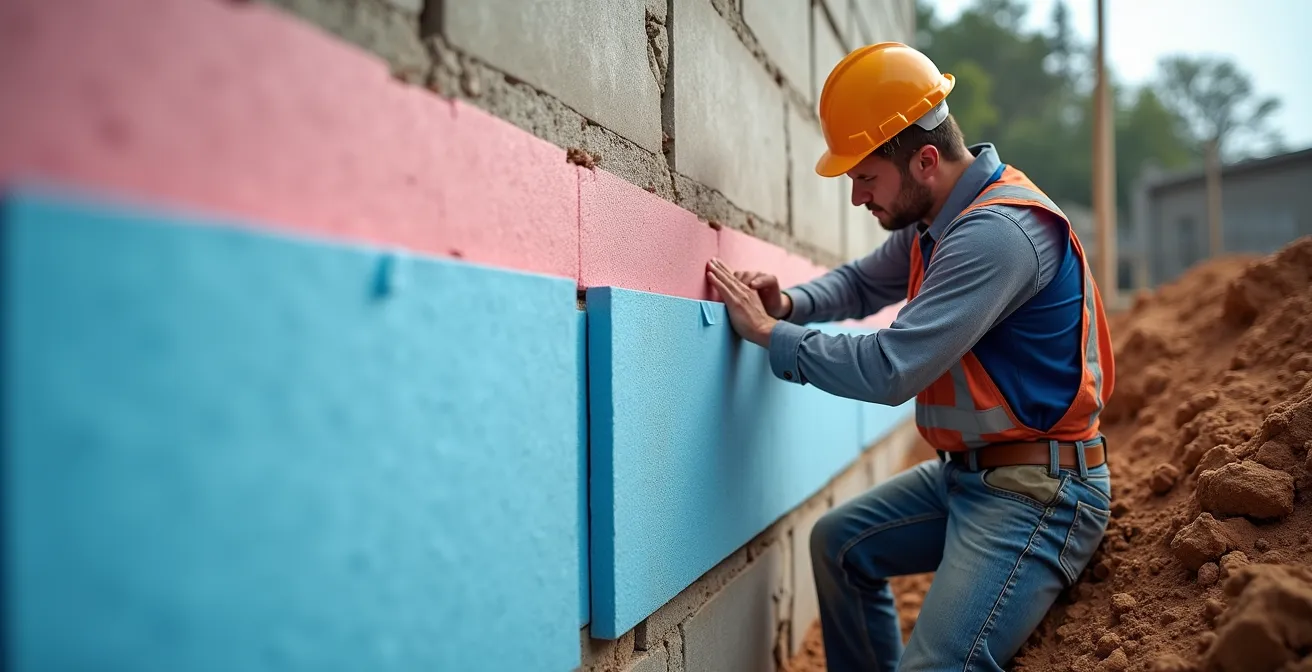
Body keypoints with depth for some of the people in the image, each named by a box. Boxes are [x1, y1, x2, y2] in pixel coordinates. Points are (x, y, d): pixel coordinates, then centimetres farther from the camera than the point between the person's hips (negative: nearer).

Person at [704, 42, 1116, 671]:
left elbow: (890, 369, -28)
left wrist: (769, 332, -17)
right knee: (838, 543, 18)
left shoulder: (999, 232, -24)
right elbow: (863, 281, 20)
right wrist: (791, 303, -1)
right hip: (966, 473, 10)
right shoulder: (936, 221, 6)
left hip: (1036, 492, -10)